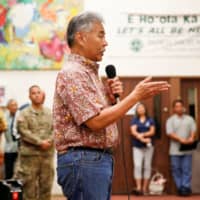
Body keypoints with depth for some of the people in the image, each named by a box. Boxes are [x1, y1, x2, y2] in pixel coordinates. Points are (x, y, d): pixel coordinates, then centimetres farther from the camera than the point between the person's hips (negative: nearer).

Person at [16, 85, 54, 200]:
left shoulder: (50, 113, 13)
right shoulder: (24, 114, 1)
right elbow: (24, 131, -9)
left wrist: (49, 141, -13)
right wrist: (40, 142, -15)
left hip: (48, 153, 4)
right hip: (30, 153, -3)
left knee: (46, 185, 7)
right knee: (29, 186, -2)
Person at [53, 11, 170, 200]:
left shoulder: (89, 72, 17)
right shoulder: (72, 73, -13)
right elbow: (96, 121, -20)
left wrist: (111, 97, 3)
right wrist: (136, 96, -15)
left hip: (101, 159, 10)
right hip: (84, 161, -10)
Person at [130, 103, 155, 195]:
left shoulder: (150, 120, 8)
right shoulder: (134, 120, 5)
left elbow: (152, 131, -1)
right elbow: (133, 131, -7)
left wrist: (143, 134, -17)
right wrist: (142, 139, -21)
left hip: (148, 146, 1)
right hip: (137, 146, -1)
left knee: (147, 166, 1)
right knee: (137, 166, -11)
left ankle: (144, 188, 6)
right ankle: (138, 187, -15)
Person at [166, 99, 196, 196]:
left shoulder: (189, 119, 12)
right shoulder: (170, 120, 4)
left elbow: (193, 130, 5)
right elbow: (170, 133, -6)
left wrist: (191, 138, -18)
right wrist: (181, 139, -19)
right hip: (175, 150, -1)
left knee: (187, 170, -2)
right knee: (176, 170, 1)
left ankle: (186, 187, -1)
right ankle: (180, 188, 6)